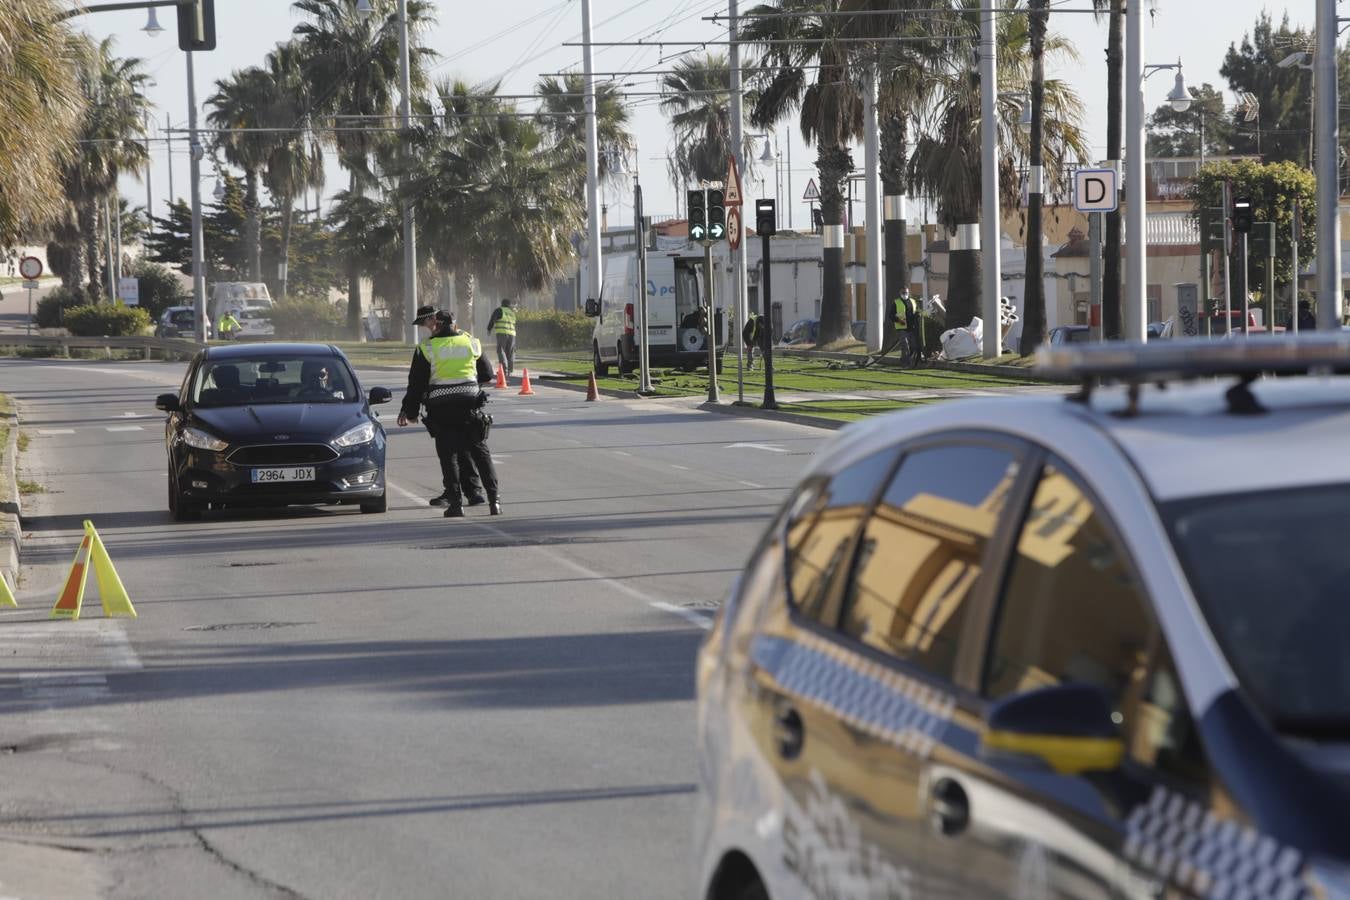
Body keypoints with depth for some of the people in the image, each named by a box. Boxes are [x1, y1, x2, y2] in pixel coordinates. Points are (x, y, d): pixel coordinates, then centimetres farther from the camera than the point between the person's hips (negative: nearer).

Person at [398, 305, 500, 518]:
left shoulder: (425, 348, -4)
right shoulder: (471, 342, 5)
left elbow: (416, 383, -2)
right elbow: (487, 374, 14)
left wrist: (409, 411, 8)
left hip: (441, 410, -2)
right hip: (470, 404, 2)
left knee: (448, 455, 4)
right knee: (480, 452, 8)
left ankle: (455, 503, -2)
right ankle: (493, 499, 0)